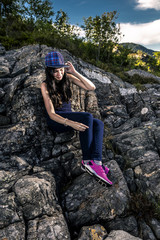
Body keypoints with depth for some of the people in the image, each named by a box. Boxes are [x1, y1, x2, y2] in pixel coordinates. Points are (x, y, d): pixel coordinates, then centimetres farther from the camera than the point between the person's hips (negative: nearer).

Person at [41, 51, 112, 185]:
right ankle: (86, 161, -26)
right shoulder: (45, 86, -9)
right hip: (56, 121, -5)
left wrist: (75, 72, -14)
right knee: (87, 117, -32)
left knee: (98, 124, -23)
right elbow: (51, 114, -17)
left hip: (69, 116, 5)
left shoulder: (67, 78, 3)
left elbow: (91, 87, -6)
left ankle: (97, 162, -37)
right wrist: (70, 123, -34)